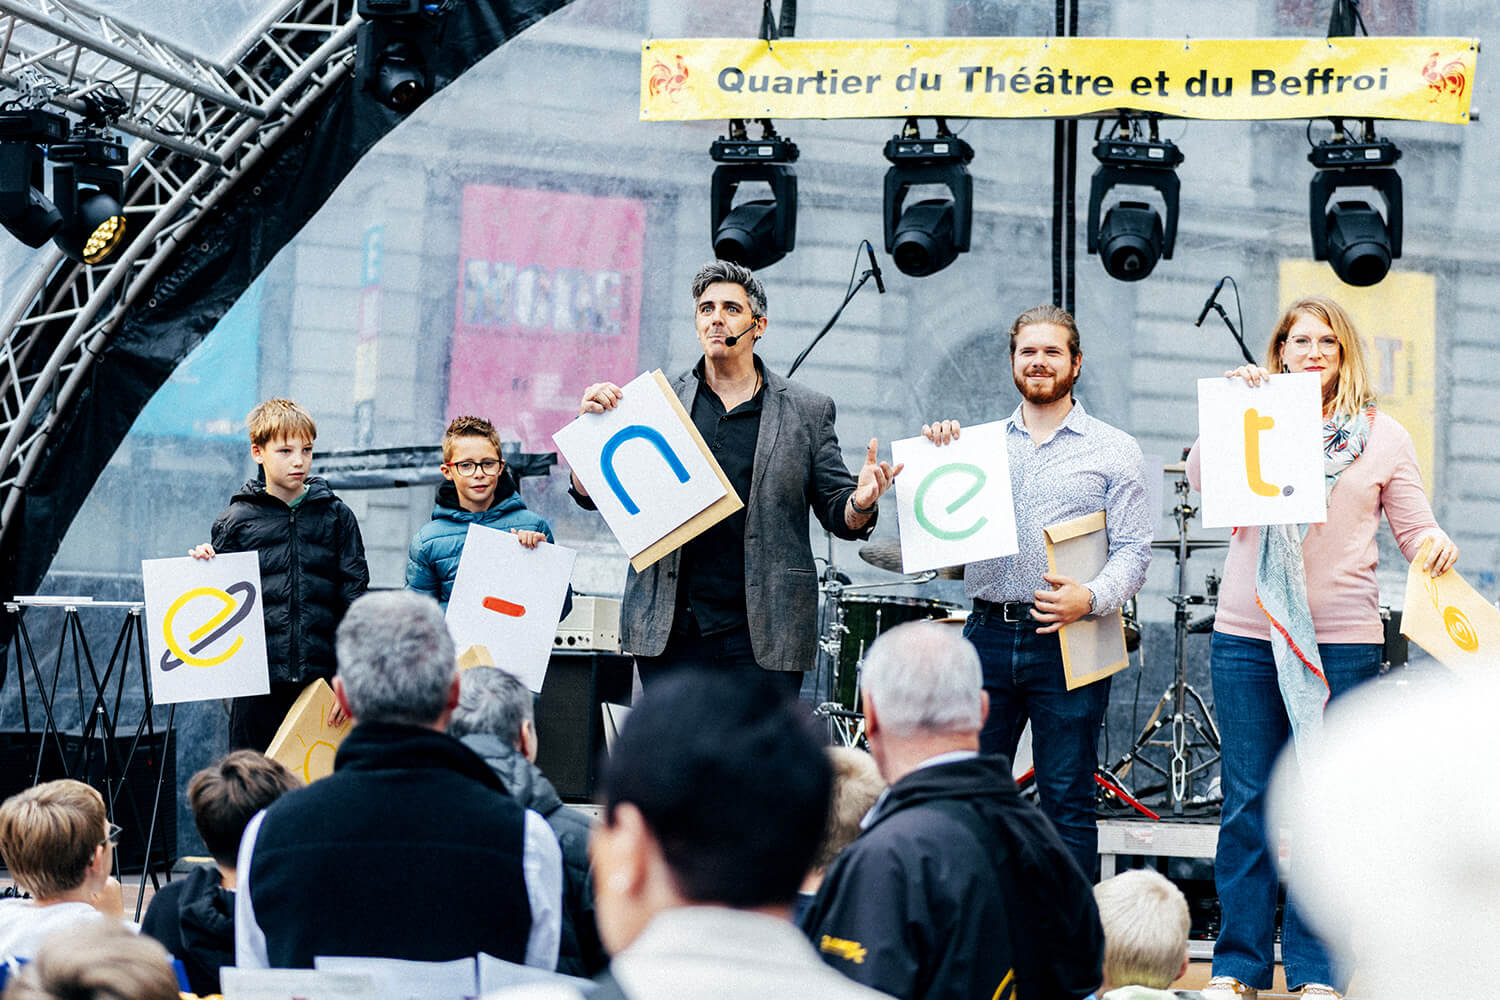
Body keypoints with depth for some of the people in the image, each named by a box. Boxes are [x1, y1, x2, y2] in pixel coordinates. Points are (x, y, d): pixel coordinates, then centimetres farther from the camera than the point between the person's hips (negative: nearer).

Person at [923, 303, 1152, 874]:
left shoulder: (1114, 451, 5)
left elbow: (1134, 551, -1)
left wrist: (1091, 598, -20)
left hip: (1067, 640, -3)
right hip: (987, 635, 3)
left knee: (1067, 802, -1)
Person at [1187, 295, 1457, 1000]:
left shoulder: (1383, 437, 8)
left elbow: (1413, 528, 9)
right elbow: (1201, 478, -6)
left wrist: (1437, 544, -13)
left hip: (1344, 642, -1)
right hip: (1247, 635, 1)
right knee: (1247, 803, 3)